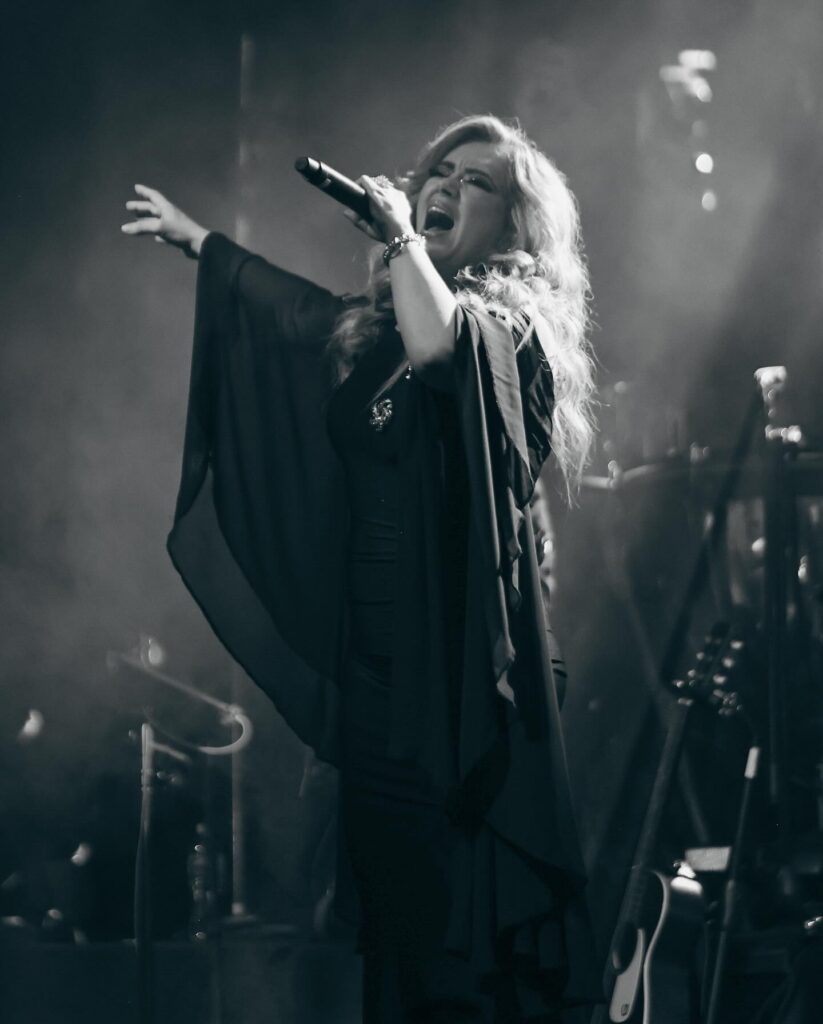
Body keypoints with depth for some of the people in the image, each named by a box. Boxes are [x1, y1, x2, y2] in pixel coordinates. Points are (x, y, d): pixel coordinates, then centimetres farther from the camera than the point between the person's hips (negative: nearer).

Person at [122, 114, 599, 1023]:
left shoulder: (513, 323, -5)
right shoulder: (372, 327, 14)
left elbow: (438, 341, -28)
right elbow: (300, 310, 34)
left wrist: (400, 236, -13)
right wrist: (195, 239, 44)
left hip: (462, 668, -7)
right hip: (375, 665, 7)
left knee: (473, 923, -8)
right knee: (395, 912, 10)